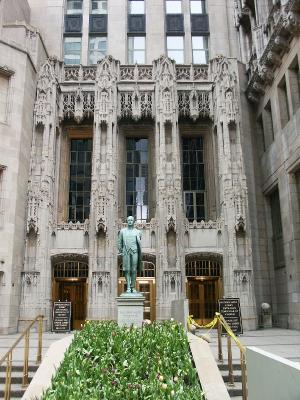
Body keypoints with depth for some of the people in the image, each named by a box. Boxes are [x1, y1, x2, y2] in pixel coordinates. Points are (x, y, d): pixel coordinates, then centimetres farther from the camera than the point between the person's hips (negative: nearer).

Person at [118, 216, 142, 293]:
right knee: (127, 270, -4)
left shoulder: (137, 232, 9)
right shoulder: (122, 231, 11)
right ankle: (128, 287, -2)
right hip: (126, 252, 0)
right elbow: (120, 242, 13)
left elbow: (139, 243, 12)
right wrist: (120, 251, 7)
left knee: (134, 270, -1)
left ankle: (133, 287, 5)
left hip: (134, 252, 0)